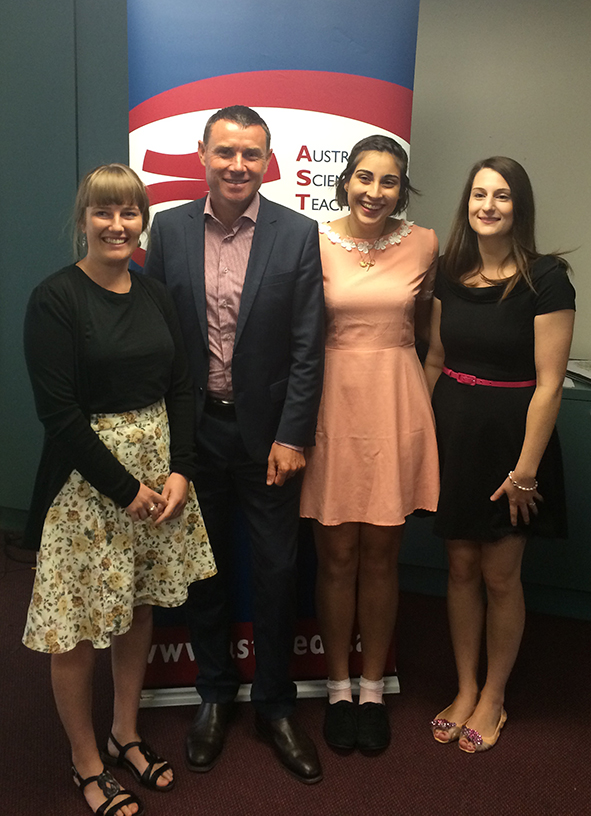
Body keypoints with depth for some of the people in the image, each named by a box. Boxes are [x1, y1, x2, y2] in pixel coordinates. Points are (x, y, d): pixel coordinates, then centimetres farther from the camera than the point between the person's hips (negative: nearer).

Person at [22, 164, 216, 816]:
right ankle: (86, 763, 28)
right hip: (85, 480, -5)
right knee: (78, 626, 5)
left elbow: (180, 388, 7)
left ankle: (125, 736, 36)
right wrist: (125, 488, -14)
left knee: (139, 607, 15)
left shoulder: (154, 295, 7)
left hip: (158, 466, 6)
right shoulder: (55, 298, -10)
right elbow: (58, 411, -15)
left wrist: (180, 470, -5)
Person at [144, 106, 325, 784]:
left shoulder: (298, 234, -5)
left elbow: (307, 347, -6)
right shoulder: (169, 229, 1)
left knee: (276, 573, 9)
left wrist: (292, 437, -10)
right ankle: (215, 695, 36)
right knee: (202, 569, 15)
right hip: (193, 430, 2)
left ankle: (275, 706, 31)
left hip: (268, 432, -1)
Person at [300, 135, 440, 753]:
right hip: (332, 402, -1)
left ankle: (372, 690, 28)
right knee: (336, 557, 7)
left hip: (395, 405, 1)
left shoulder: (423, 244, 2)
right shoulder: (315, 244, -2)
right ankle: (338, 689, 26)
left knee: (380, 557, 10)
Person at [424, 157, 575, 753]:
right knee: (461, 567, 13)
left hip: (509, 435, -4)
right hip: (453, 432, 5)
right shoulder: (451, 275, 5)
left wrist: (526, 468, -14)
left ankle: (493, 698, 29)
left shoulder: (546, 280, -11)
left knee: (500, 575, 7)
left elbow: (548, 384, -13)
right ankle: (465, 690, 31)